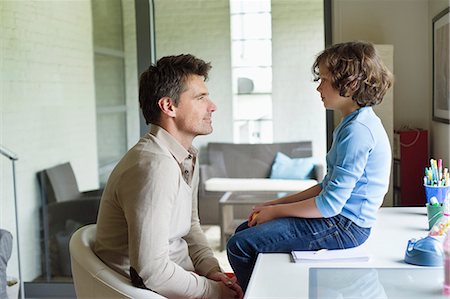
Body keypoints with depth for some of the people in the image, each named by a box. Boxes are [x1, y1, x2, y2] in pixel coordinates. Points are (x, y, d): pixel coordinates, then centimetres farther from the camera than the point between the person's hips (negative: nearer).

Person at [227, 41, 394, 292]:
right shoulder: (357, 123, 13)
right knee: (244, 230, 14)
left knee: (240, 245, -13)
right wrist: (273, 204, 9)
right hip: (341, 220, 11)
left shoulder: (357, 130, -21)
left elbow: (330, 204, -23)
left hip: (344, 226, -11)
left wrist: (275, 211, -9)